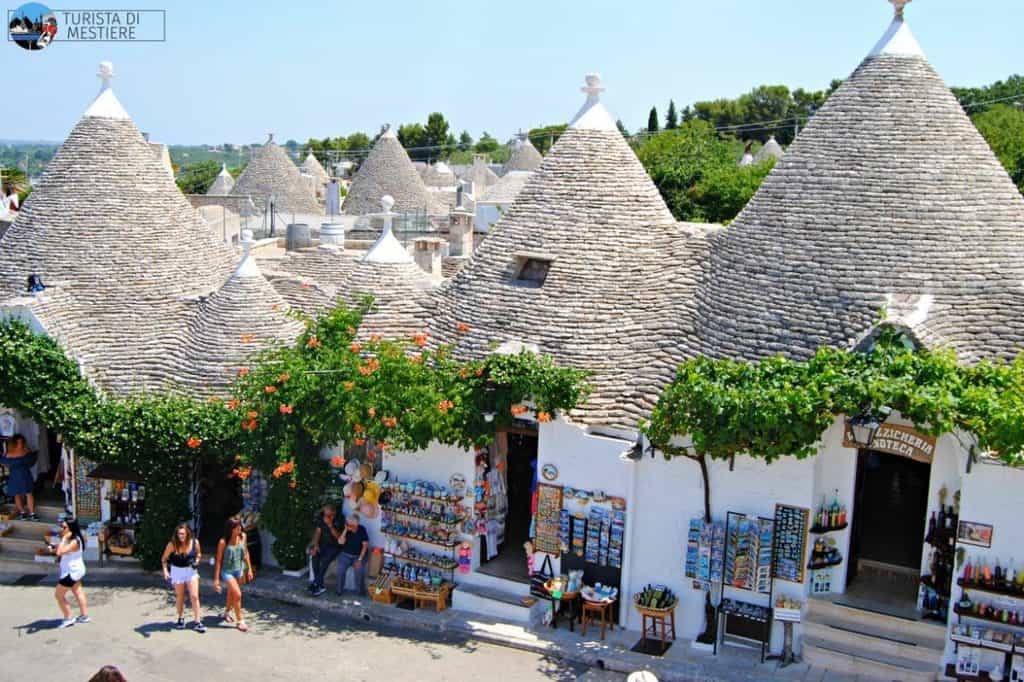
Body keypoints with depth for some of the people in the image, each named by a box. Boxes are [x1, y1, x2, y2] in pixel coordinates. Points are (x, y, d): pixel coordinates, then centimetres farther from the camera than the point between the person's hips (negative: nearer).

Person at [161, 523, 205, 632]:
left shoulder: (195, 542, -13)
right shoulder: (172, 544, -18)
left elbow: (199, 553, 7)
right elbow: (164, 559, -7)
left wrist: (196, 561, -11)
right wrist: (165, 571, -19)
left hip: (191, 570, 1)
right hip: (177, 571, -1)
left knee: (194, 596, -4)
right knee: (180, 597, 11)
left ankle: (197, 622, 2)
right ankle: (181, 618, 34)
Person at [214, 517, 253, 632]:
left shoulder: (242, 537, -8)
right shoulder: (223, 542, -21)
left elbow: (246, 552, 6)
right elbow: (218, 560, -14)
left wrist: (249, 569, 9)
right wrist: (216, 578, -12)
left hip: (238, 570, 5)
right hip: (227, 571, -5)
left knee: (232, 592, 23)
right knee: (237, 594, -12)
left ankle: (227, 612, 48)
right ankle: (240, 621, 1)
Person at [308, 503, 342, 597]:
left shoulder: (339, 521, -14)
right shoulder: (321, 519, 1)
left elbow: (339, 537, -20)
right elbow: (317, 532, -1)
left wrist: (330, 526, -29)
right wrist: (316, 545, -16)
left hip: (335, 546, -4)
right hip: (323, 544, 4)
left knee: (325, 559, -31)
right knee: (315, 556, -25)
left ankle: (315, 584, -20)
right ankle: (320, 586, -19)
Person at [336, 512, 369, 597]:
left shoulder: (362, 530, -10)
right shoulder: (345, 530, -5)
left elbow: (365, 545, -10)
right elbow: (341, 542, -18)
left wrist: (360, 559, -17)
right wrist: (345, 530, -23)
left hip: (359, 555, -1)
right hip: (346, 554, 1)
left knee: (359, 570, -28)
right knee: (341, 569, -26)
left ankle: (360, 590, -8)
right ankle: (339, 590, -7)